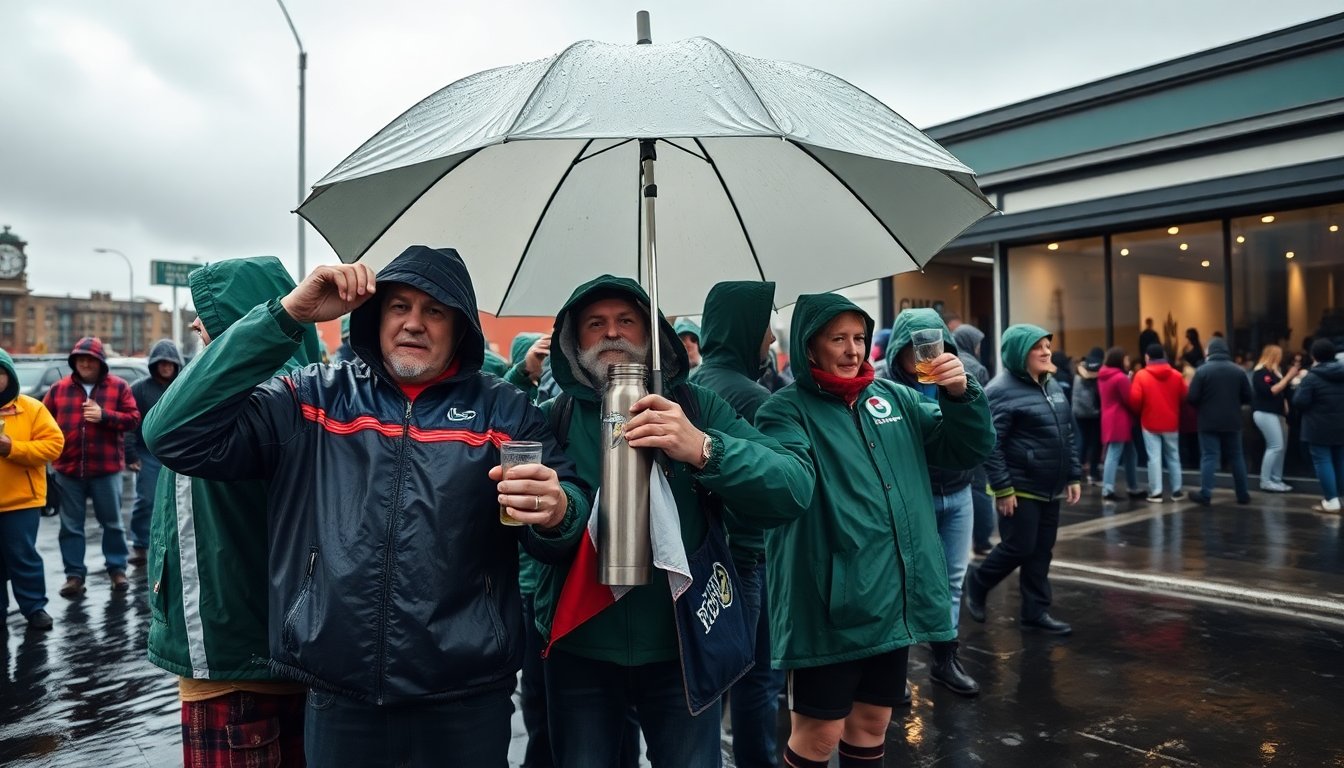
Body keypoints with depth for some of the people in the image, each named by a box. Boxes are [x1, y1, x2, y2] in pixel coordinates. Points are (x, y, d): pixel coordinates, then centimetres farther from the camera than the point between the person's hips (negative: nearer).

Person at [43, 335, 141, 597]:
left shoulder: (119, 386, -1)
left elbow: (133, 419, -4)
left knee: (112, 522, 9)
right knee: (71, 526, 8)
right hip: (68, 469, 2)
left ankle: (117, 569, 20)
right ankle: (74, 574, 17)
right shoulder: (59, 388, 5)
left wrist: (104, 415, -18)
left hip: (106, 468, -2)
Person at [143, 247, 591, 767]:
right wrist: (288, 315, -12)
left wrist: (556, 513, -25)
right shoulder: (312, 399, 3)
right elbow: (176, 437, -7)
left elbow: (570, 509, 1)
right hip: (338, 695, 1)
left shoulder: (503, 409, 3)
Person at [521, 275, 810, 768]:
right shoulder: (554, 419, 1)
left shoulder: (696, 407, -1)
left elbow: (795, 486, -13)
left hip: (683, 642, 0)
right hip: (580, 644, 1)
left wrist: (702, 449, -27)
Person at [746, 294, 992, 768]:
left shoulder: (893, 397, 9)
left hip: (899, 600, 6)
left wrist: (960, 396, -8)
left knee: (872, 722, 20)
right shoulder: (787, 411, -9)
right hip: (832, 607, -6)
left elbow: (967, 451, 9)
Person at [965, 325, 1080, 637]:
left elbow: (1068, 434, 18)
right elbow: (990, 444, -19)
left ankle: (1035, 613, 21)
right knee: (1019, 548, -2)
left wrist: (1074, 476, 13)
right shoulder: (1002, 390, -14)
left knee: (1041, 553, 11)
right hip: (1019, 488, -8)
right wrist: (1002, 488, -20)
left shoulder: (1052, 385, 13)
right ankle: (977, 582, 22)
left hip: (1049, 488, 8)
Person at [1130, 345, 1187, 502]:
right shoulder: (1176, 375, 0)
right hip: (1171, 423, 2)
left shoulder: (1141, 375, -7)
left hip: (1150, 423, -2)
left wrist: (1139, 412, 8)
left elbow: (1134, 400, -12)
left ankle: (1156, 492, -1)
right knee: (1173, 456, 13)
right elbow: (1185, 397, 3)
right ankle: (1176, 491, 17)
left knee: (1154, 458, 0)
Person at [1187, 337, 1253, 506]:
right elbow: (1248, 397, 4)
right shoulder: (1238, 370, 1)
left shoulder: (1202, 370, -9)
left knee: (1209, 457, -1)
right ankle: (1243, 494, 16)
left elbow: (1192, 398, -12)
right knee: (1237, 457, 12)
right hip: (1232, 421, 3)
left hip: (1209, 421, -3)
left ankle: (1205, 494, -4)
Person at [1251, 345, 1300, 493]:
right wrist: (1288, 377, -17)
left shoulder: (1274, 371, 18)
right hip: (1265, 413, -10)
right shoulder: (1260, 372, -10)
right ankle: (1265, 481, -11)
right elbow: (1270, 392, -20)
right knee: (1276, 446, -15)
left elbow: (1283, 391, 18)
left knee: (1282, 447, 7)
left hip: (1277, 412, 10)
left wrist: (1292, 375, 9)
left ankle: (1276, 480, 10)